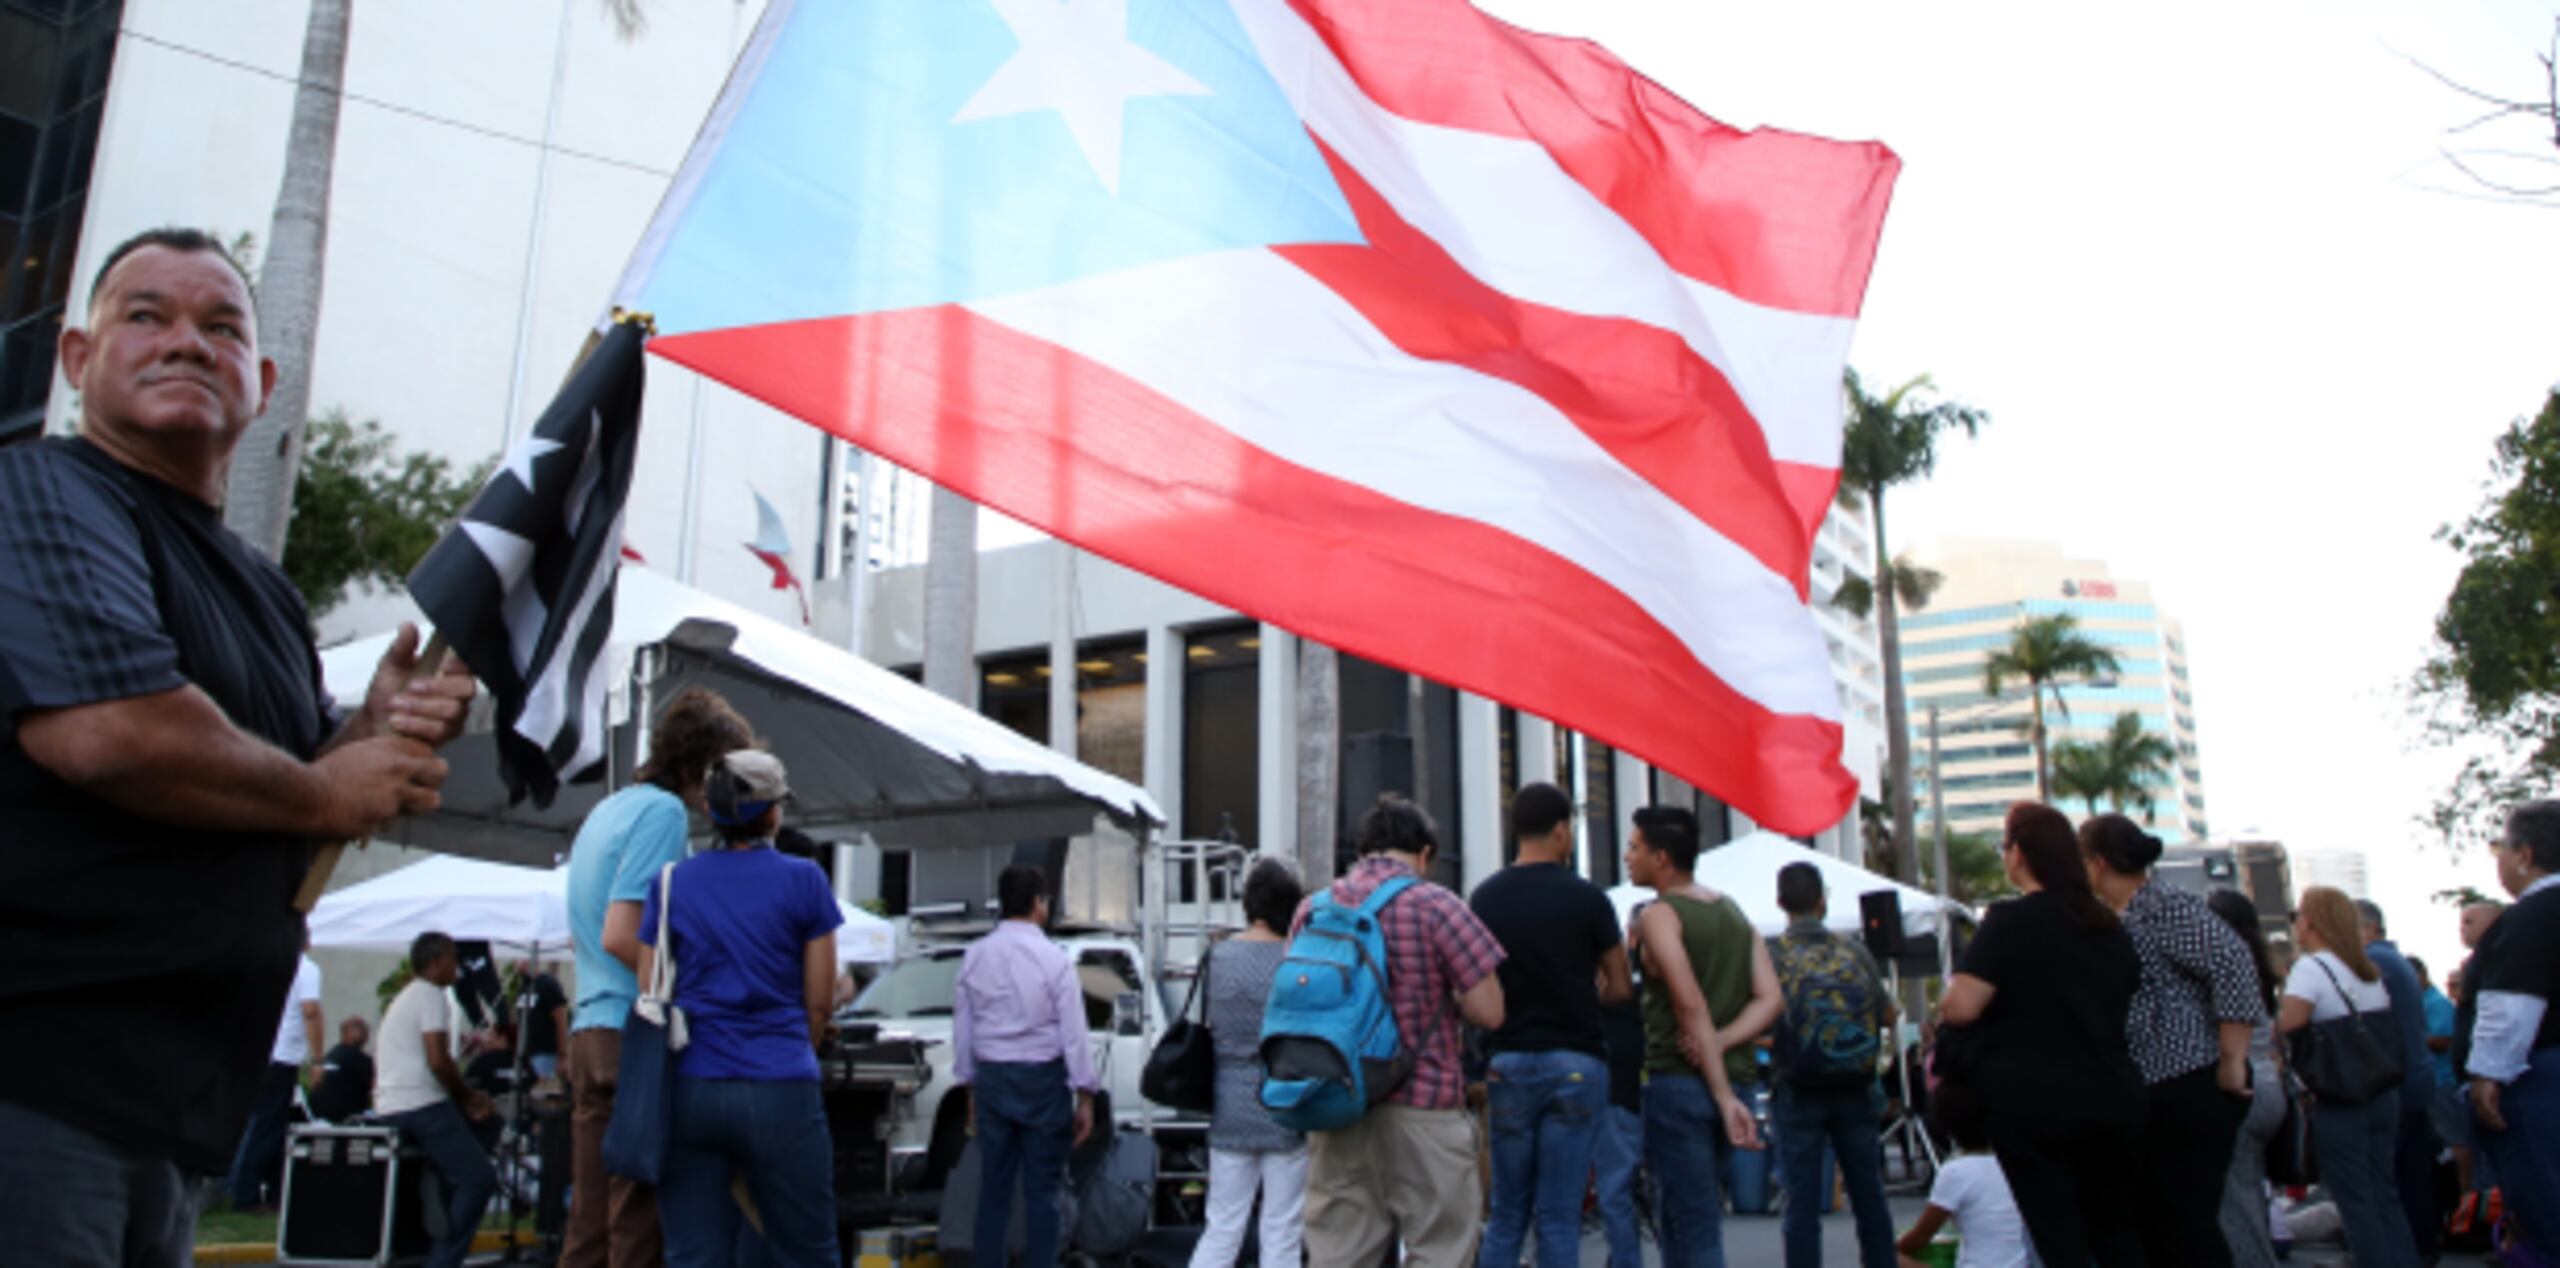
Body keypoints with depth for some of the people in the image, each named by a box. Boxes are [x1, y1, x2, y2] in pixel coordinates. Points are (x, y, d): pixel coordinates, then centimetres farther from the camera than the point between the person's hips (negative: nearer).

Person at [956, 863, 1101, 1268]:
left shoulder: (975, 957, 2)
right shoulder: (1052, 959, -10)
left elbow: (963, 1028, 7)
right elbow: (1074, 1033, -9)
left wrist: (970, 1085, 17)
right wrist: (1084, 1096, -3)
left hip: (991, 1079, 4)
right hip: (1043, 1081, -4)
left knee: (993, 1188, 11)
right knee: (1042, 1190, 3)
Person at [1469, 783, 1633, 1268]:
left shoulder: (1484, 897, 3)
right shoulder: (1585, 898, -8)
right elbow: (1621, 989, 0)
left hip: (1508, 1063, 3)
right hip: (1576, 1063, -3)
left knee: (1505, 1215, 12)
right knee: (1559, 1217, 3)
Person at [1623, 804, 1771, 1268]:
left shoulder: (1658, 916, -9)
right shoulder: (1734, 913, 14)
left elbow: (1691, 1006, -17)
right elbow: (1770, 999, 4)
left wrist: (1723, 1096, -17)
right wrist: (1719, 1043, -8)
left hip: (1677, 1082, -8)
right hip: (1728, 1078, 8)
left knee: (1693, 1229, -3)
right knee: (1675, 1219, 18)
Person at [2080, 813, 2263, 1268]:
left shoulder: (2162, 906, -13)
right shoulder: (2117, 916, 14)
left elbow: (2233, 964, -23)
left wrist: (2232, 1061, -21)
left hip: (2191, 1089, -10)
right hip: (2153, 1094, 10)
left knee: (2187, 1227, -6)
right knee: (2153, 1224, 13)